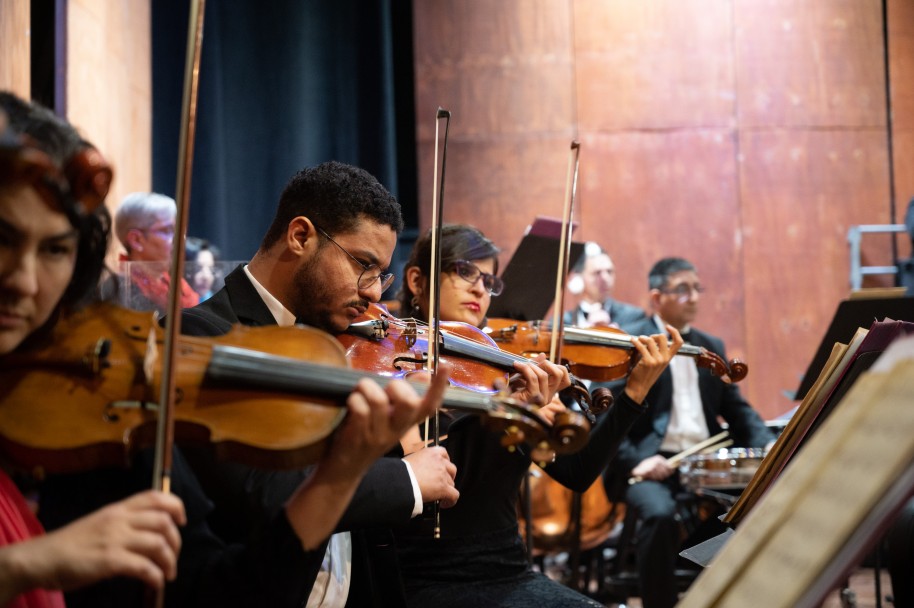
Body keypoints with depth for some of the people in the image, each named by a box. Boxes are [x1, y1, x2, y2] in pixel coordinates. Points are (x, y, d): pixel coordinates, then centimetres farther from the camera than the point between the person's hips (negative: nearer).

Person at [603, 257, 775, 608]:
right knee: (660, 512, -35)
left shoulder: (711, 347, 20)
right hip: (652, 465, -5)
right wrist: (636, 459, -22)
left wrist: (769, 446, -3)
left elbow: (737, 409, 17)